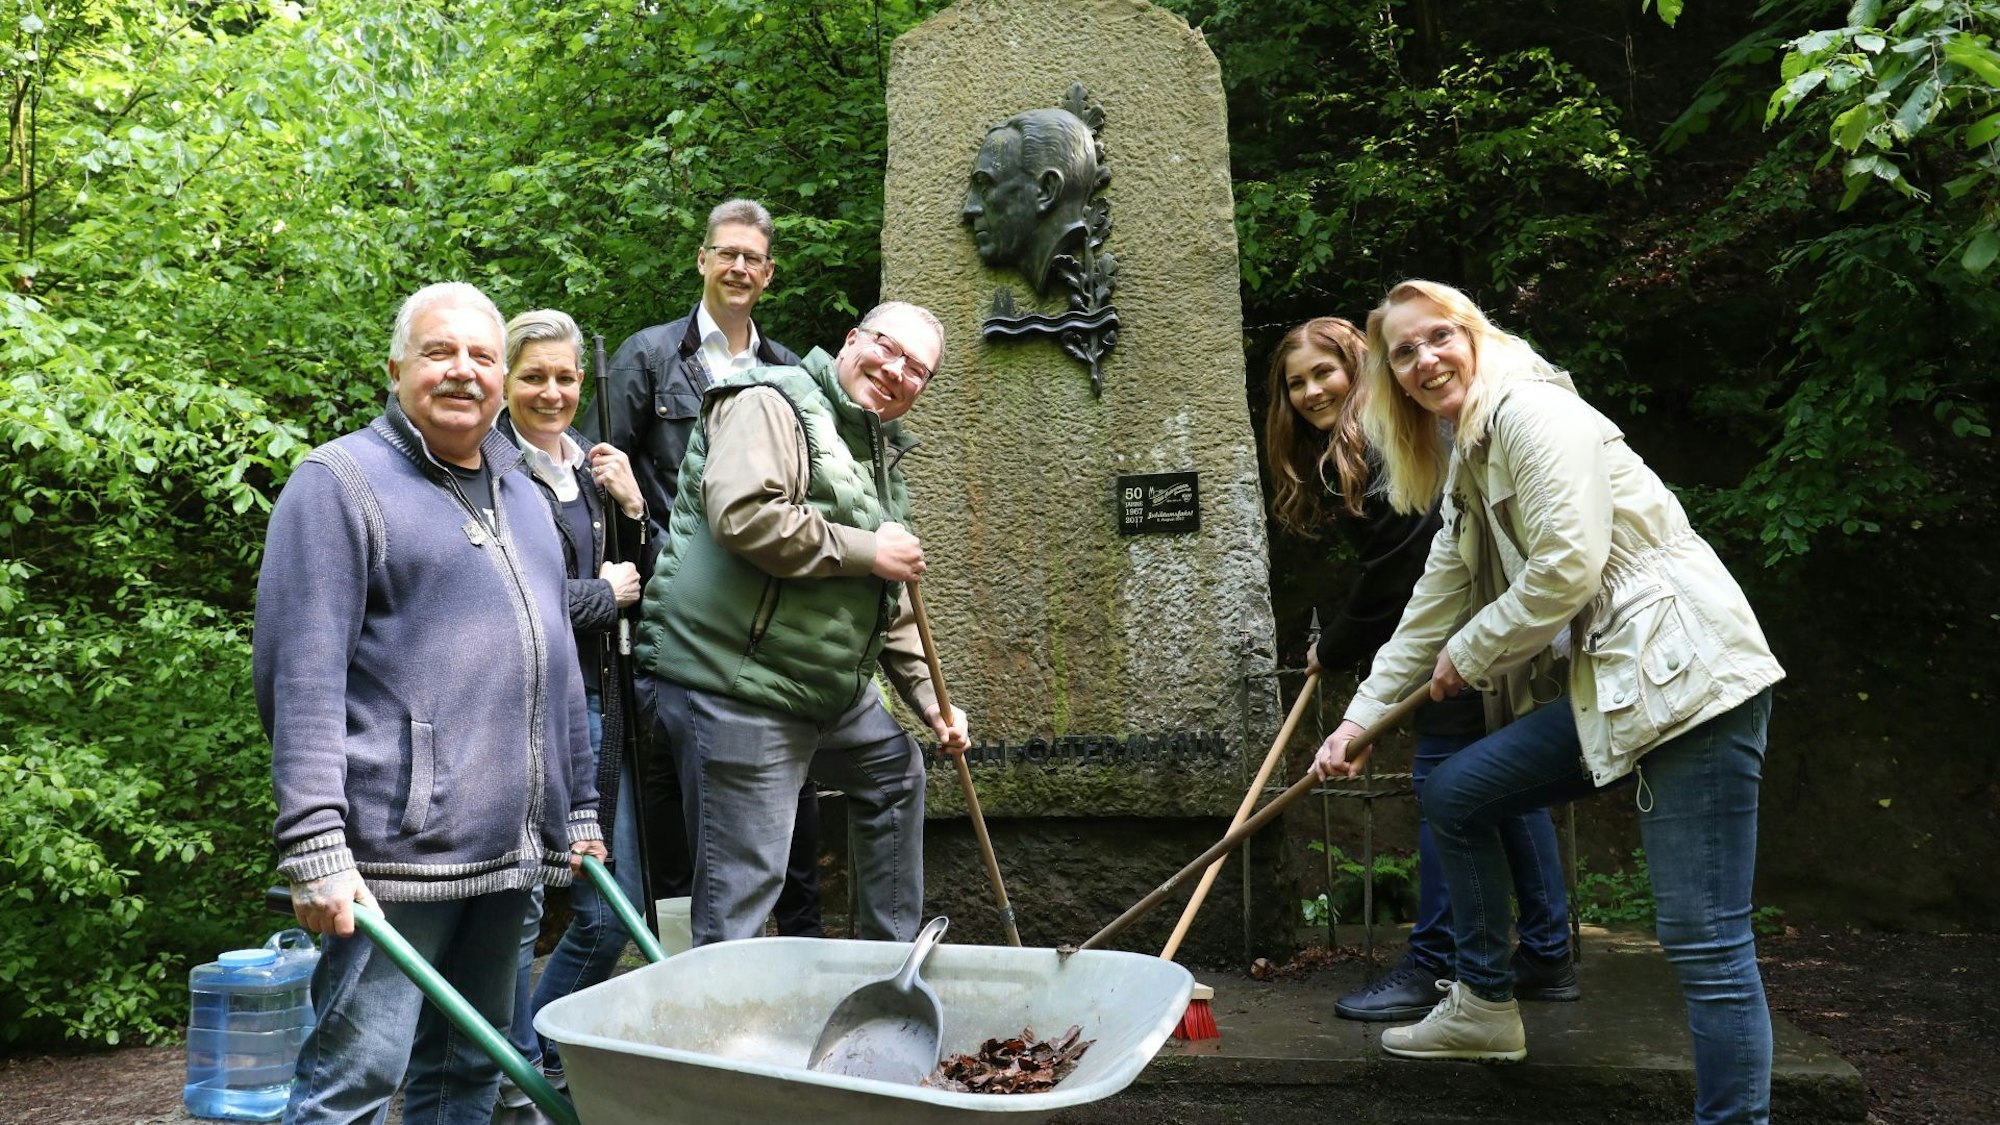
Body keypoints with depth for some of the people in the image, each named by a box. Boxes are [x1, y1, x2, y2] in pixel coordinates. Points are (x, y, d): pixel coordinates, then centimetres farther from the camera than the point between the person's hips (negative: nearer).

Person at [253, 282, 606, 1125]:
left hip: (510, 847, 7)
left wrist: (578, 812, 22)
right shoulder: (342, 481, -4)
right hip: (396, 849, -7)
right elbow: (301, 679, -12)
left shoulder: (521, 495, 19)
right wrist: (315, 849, -19)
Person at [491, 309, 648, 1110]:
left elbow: (647, 584, 16)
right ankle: (515, 1079, 21)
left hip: (596, 706, 7)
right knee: (519, 908, 3)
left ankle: (550, 1051, 31)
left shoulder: (593, 465, 14)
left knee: (614, 911, 12)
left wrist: (633, 509, 0)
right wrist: (603, 593, -6)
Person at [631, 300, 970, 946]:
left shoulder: (881, 458, 20)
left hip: (830, 690, 11)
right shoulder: (771, 405, -9)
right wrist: (866, 551, -18)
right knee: (741, 894, -11)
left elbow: (890, 609, 26)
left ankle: (892, 960, 40)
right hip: (732, 682, -11)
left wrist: (929, 700, 19)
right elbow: (742, 515, -28)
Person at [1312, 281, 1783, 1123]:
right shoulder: (1466, 468, 21)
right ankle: (1486, 1006, 27)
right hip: (1605, 690, 10)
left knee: (1703, 937, -10)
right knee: (1453, 794, 14)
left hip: (1690, 677, -10)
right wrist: (1359, 719, 24)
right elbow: (1433, 609, 24)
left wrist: (1468, 654, -3)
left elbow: (1568, 566, -17)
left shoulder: (1533, 413, -8)